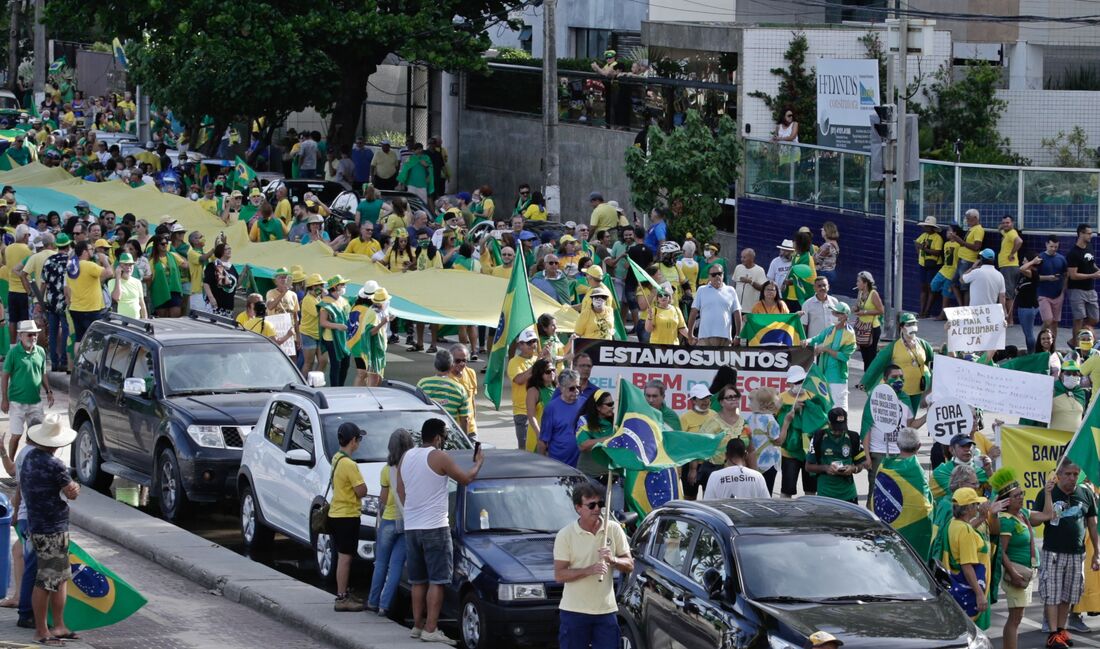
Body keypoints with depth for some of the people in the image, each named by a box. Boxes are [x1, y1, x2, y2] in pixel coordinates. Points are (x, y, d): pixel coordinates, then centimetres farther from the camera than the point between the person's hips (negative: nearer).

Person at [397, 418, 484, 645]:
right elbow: (466, 479, -2)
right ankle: (430, 629, -9)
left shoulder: (406, 457, 10)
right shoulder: (439, 458, -11)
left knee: (418, 581, 15)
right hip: (435, 526, -7)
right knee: (437, 581, -5)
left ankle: (418, 625, 17)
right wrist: (478, 463, 15)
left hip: (410, 526, 7)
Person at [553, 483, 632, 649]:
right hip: (574, 611, -2)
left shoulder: (613, 529, 2)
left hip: (606, 610, 2)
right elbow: (559, 575, -9)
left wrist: (613, 560, -16)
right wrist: (589, 570, -23)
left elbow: (629, 565, 6)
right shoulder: (565, 535, -6)